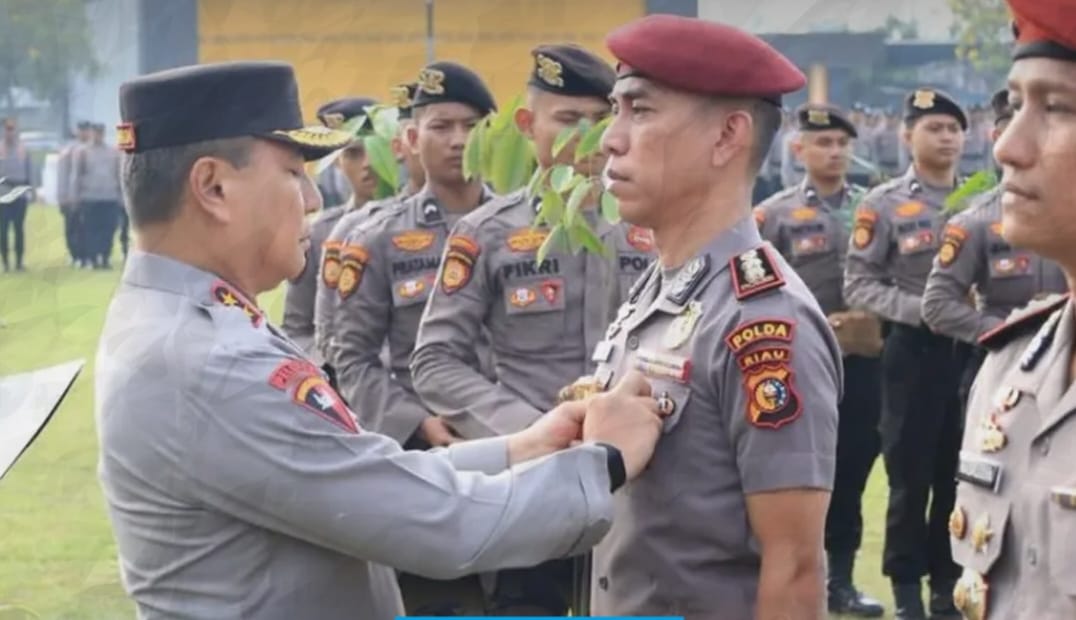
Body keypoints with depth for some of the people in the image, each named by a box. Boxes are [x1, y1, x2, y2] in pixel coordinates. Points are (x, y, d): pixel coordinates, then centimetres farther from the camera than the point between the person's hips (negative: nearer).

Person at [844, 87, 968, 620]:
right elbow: (858, 284, -6)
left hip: (972, 348, 3)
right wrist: (920, 309, -17)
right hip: (914, 349, -3)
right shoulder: (884, 204, -3)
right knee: (910, 471, 2)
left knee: (961, 470, 9)